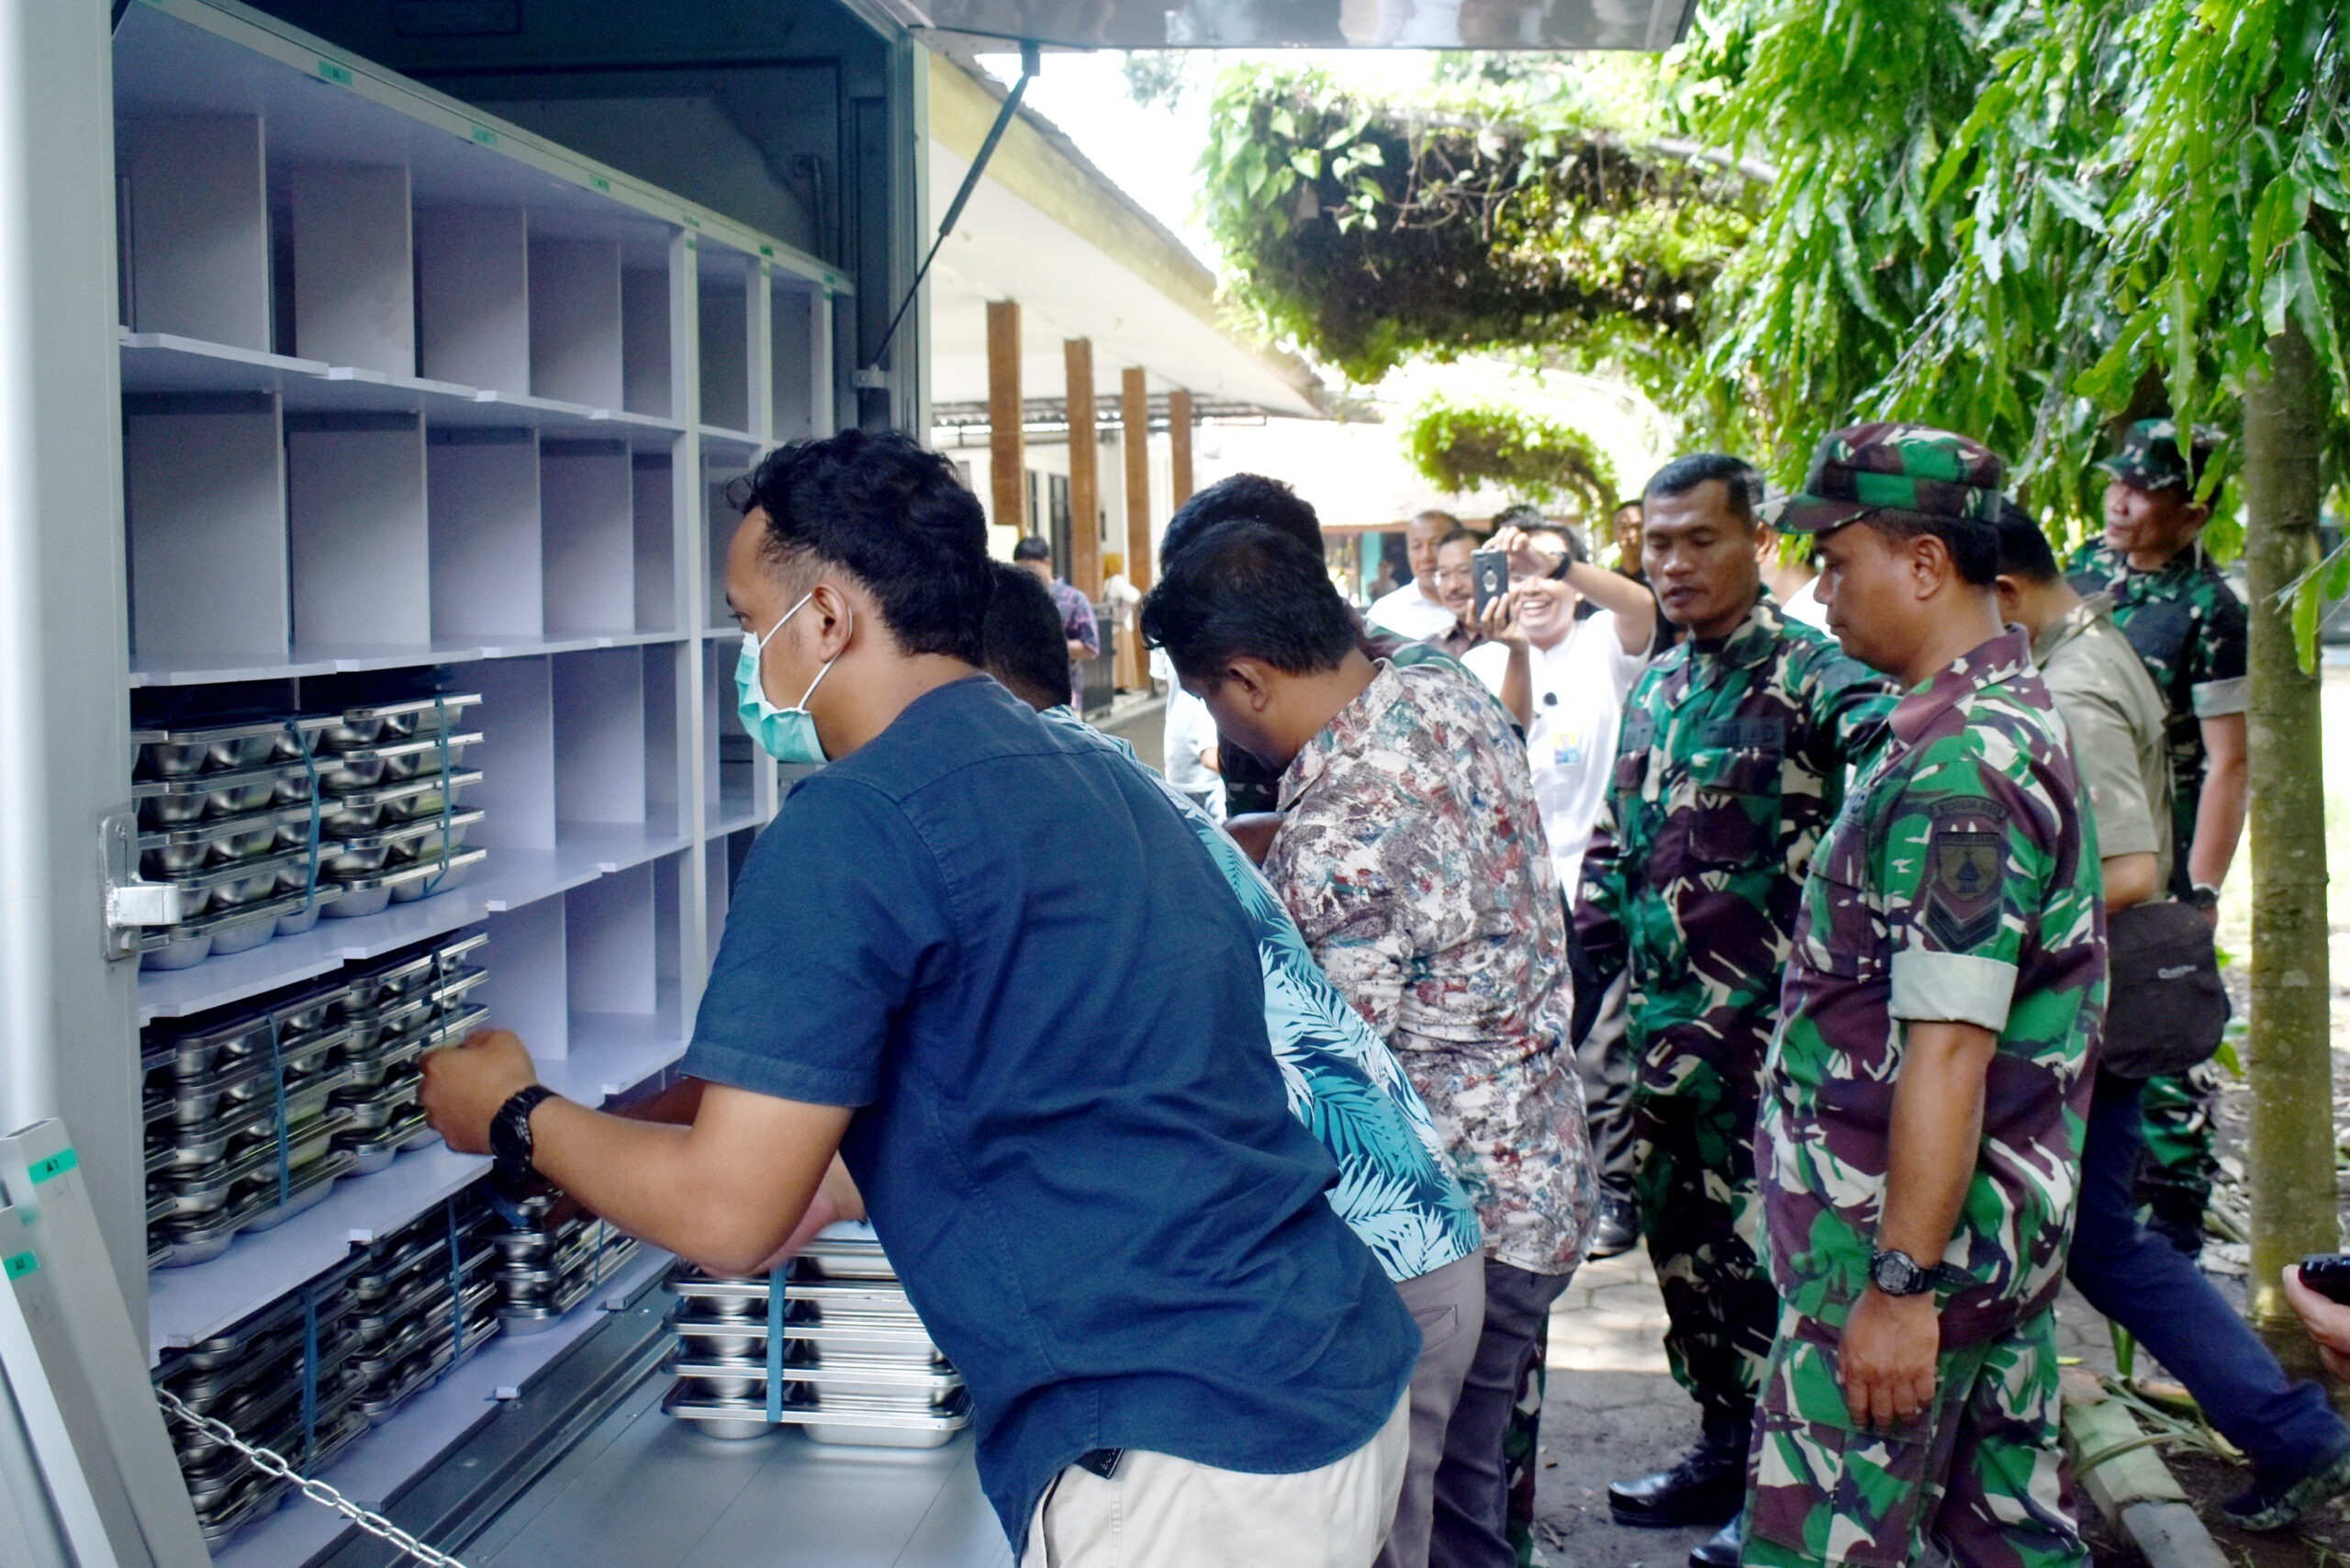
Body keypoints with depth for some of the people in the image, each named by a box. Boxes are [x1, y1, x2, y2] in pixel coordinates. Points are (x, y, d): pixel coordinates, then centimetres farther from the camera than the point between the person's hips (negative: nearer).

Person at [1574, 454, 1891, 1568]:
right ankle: (1723, 1448, 33)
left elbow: (1883, 726, -34)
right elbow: (1613, 851, 18)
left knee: (1757, 1251, 1)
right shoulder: (1655, 686, 12)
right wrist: (1578, 984, 13)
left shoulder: (1806, 674, -11)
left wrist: (1875, 724, -56)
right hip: (1663, 1027, 8)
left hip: (1762, 1029, -7)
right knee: (1679, 1241, 16)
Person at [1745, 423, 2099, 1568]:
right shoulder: (2015, 713, 12)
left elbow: (1948, 1050, -25)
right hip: (2007, 1228, 10)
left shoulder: (1956, 766, -21)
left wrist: (1904, 1282, -23)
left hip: (1912, 1237, -10)